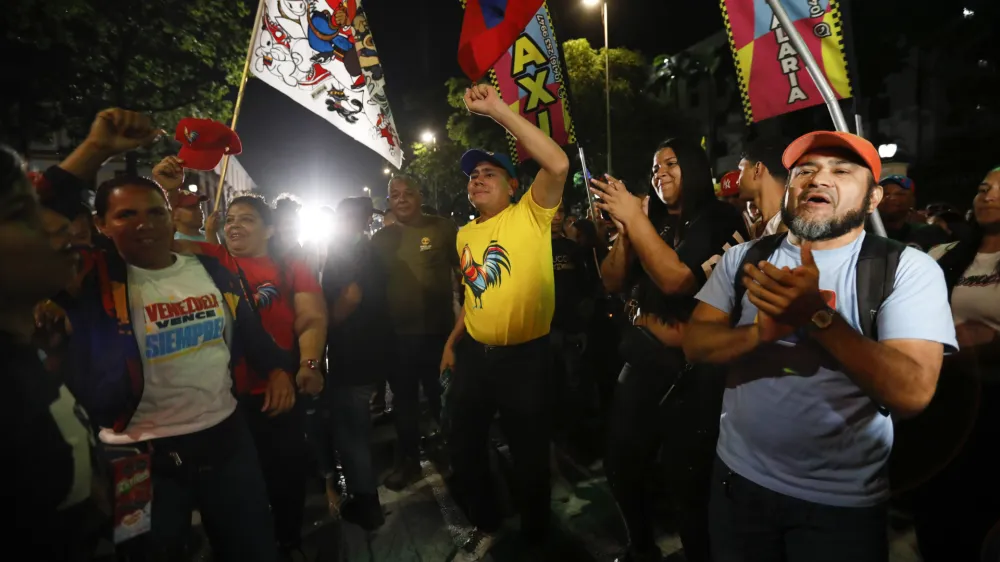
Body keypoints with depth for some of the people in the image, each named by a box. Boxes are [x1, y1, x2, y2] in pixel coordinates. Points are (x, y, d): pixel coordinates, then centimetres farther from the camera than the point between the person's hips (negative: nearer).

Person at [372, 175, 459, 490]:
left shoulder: (443, 228, -3)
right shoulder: (381, 239, 4)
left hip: (440, 329, -2)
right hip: (398, 335, 3)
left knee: (444, 395, 11)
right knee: (404, 399, 16)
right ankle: (408, 460, 35)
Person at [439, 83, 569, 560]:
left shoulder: (530, 215, -9)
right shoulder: (464, 234, 11)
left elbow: (558, 164, -26)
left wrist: (497, 109, -25)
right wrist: (452, 340, 15)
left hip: (526, 355, -6)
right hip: (473, 354, 6)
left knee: (530, 456, 11)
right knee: (463, 447, 18)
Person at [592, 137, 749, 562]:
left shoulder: (720, 220, -6)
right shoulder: (651, 221, 9)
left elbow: (677, 281, -20)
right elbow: (613, 282, 3)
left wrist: (635, 218, -19)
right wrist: (623, 228, -10)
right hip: (643, 360, 5)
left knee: (688, 481, 4)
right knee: (621, 464, 12)